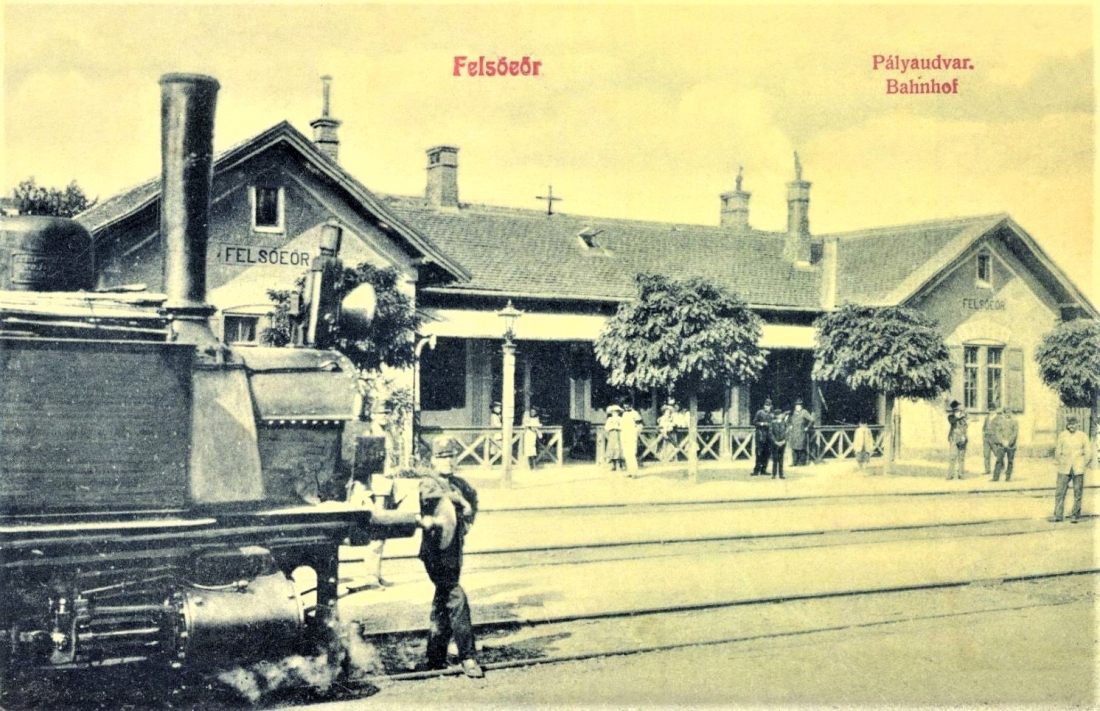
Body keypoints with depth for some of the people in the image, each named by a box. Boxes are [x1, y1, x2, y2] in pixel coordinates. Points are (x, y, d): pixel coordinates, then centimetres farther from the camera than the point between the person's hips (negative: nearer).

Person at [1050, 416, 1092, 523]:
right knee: (1060, 491, -3)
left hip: (1078, 469, 0)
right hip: (1064, 469, 0)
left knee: (1078, 493, 1)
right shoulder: (1062, 435, 5)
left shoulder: (1083, 436, 5)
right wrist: (1059, 462, 3)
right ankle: (1058, 515, 3)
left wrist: (1084, 465, 3)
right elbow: (1057, 450, 8)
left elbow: (1088, 452, 7)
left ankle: (1075, 515, 10)